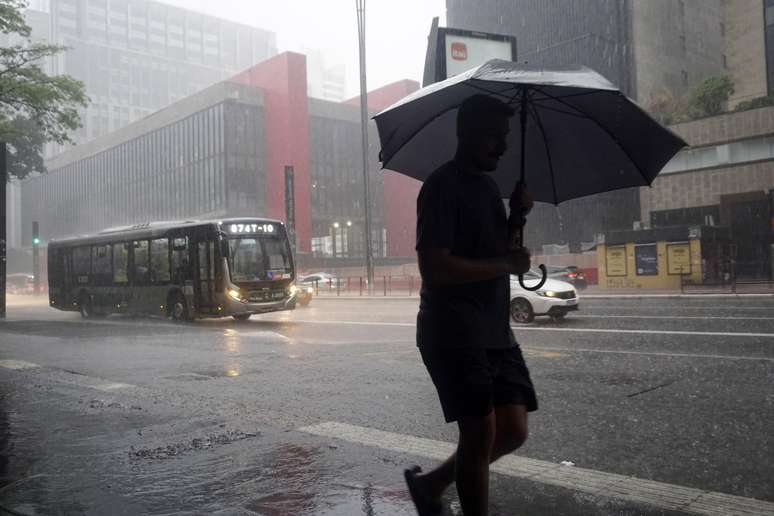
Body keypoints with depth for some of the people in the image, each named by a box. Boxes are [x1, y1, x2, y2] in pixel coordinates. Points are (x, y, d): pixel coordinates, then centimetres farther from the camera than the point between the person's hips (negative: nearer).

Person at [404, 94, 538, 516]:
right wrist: (505, 264, -14)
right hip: (453, 333, -8)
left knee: (514, 429, 6)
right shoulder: (442, 185, -10)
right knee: (481, 430, -7)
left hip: (496, 332, 8)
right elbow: (434, 267, -20)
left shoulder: (488, 185, 16)